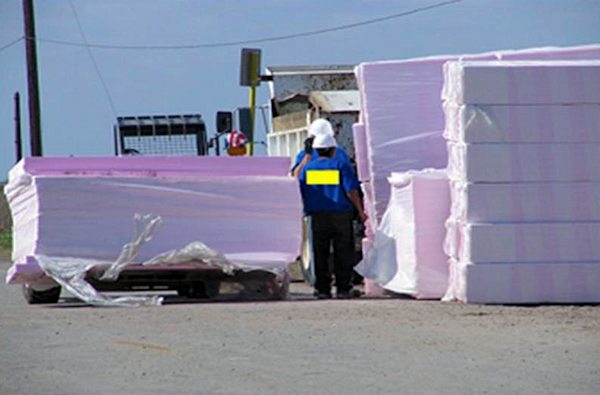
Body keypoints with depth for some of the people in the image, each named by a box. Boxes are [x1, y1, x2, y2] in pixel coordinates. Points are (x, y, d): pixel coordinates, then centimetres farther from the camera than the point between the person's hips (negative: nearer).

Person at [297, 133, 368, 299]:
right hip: (340, 215, -3)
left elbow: (299, 191, 11)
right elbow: (351, 192, -9)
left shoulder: (308, 167, 6)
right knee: (343, 253, 3)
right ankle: (343, 288, 0)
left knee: (320, 254, 7)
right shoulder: (342, 166, -4)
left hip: (317, 216, 3)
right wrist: (361, 212, 0)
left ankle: (322, 289, 6)